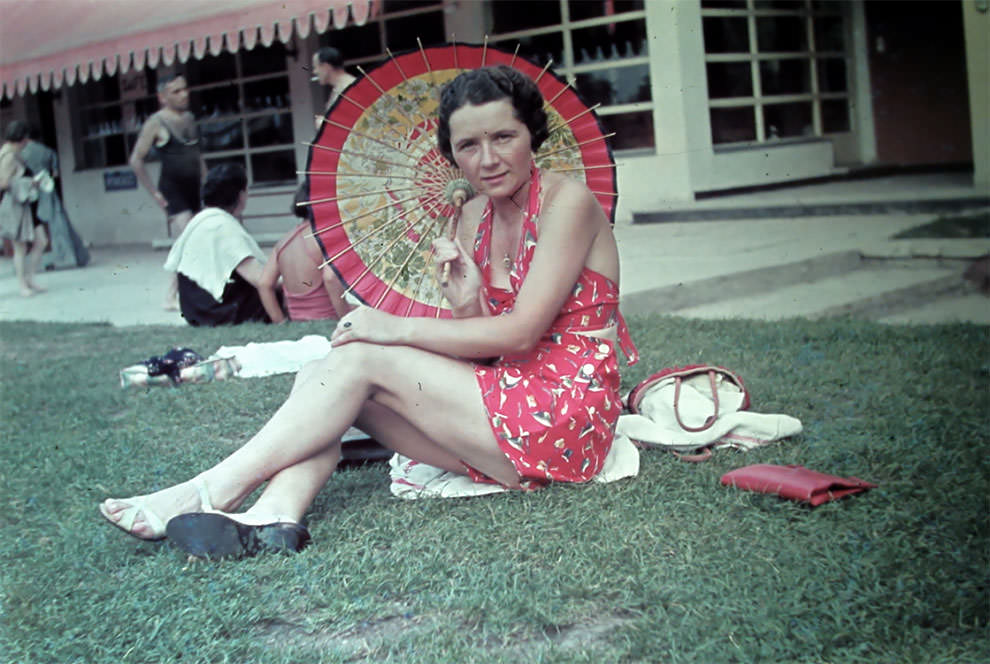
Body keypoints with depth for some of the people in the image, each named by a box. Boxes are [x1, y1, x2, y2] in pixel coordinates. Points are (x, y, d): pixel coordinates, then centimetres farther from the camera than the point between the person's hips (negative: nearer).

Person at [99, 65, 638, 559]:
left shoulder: (567, 201, -9)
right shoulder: (474, 217, 12)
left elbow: (520, 334, -16)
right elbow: (476, 352, 9)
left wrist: (395, 328, -14)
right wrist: (467, 305, -14)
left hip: (565, 417, -7)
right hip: (508, 405, 7)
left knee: (361, 359, -17)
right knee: (319, 375, -7)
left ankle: (212, 490, -16)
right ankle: (275, 513, -32)